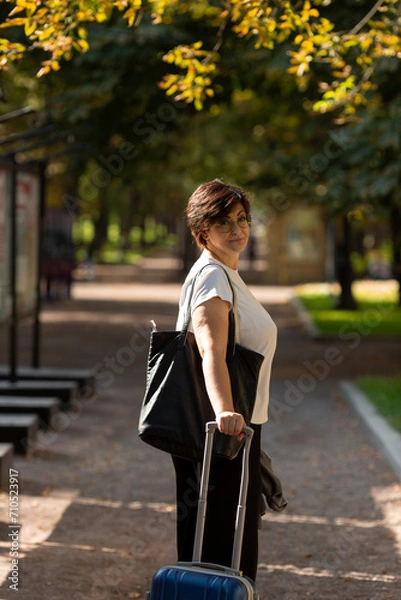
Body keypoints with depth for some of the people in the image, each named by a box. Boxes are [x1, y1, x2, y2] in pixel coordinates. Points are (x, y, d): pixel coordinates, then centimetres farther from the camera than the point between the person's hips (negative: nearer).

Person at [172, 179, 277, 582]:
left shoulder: (226, 273, 15)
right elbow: (212, 352, -34)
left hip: (235, 425, 10)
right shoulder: (212, 276, -17)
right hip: (222, 428, -10)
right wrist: (225, 411, -49)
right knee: (219, 538, -5)